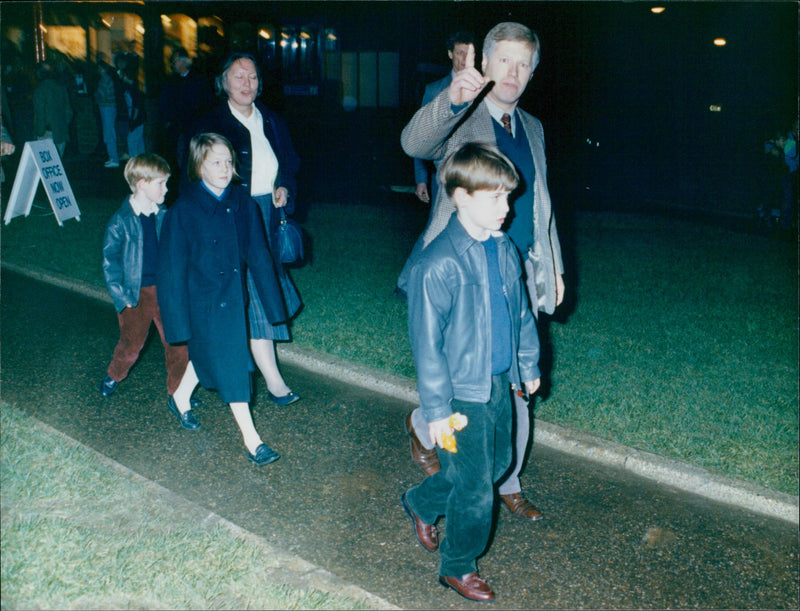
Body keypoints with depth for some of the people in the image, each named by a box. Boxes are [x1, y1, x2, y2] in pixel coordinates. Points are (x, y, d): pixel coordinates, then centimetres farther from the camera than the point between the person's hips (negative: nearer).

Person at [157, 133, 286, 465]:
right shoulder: (183, 211, -15)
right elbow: (172, 269, -11)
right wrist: (178, 319, -11)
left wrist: (272, 302, 3)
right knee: (230, 366, -2)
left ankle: (180, 398, 49)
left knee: (205, 355, 21)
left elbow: (258, 255, 3)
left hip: (234, 297, 5)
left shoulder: (243, 203, -3)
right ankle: (251, 438, 7)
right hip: (203, 302, -5)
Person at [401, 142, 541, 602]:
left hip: (500, 383, 8)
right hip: (463, 392, -7)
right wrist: (436, 409, -16)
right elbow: (427, 344, -19)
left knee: (498, 461, 24)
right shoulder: (439, 266, -23)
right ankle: (457, 567, 30)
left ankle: (421, 503, 47)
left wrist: (529, 364, 19)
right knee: (476, 488, 5)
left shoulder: (505, 250, 0)